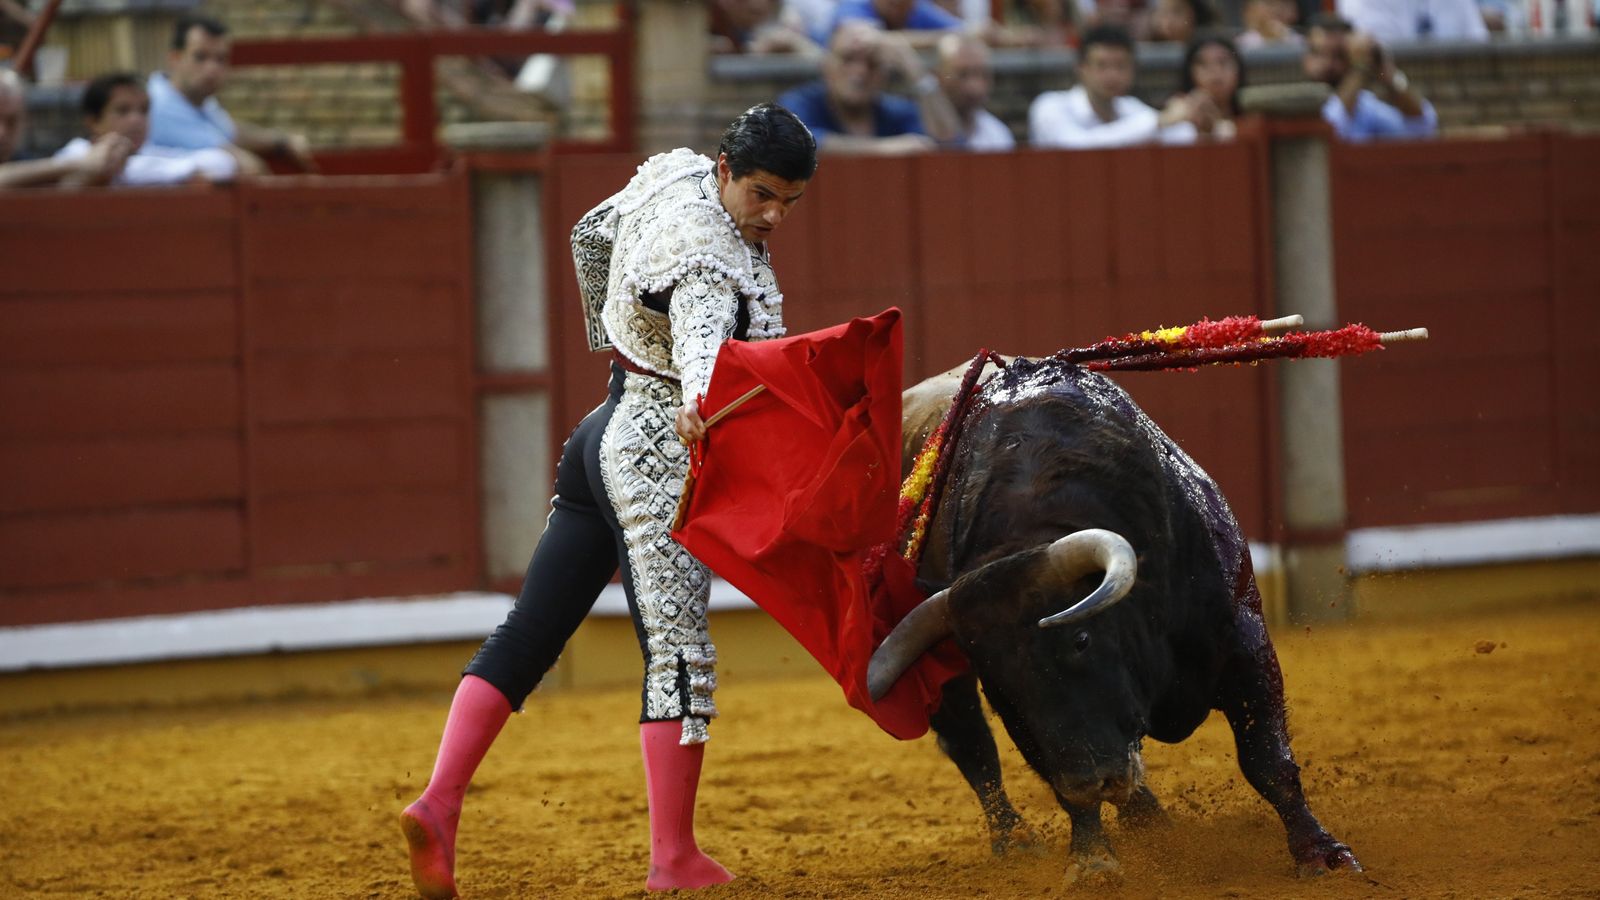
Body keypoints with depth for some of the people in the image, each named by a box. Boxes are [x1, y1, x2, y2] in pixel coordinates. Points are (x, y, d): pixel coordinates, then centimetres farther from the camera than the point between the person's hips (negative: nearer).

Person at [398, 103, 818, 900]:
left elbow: (591, 235, 23)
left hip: (604, 435, 10)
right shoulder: (709, 261, -23)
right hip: (659, 461, -10)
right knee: (678, 653, -5)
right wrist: (697, 404, -65)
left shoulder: (671, 172, 5)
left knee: (528, 634, 7)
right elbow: (703, 341, -45)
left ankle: (437, 805, 1)